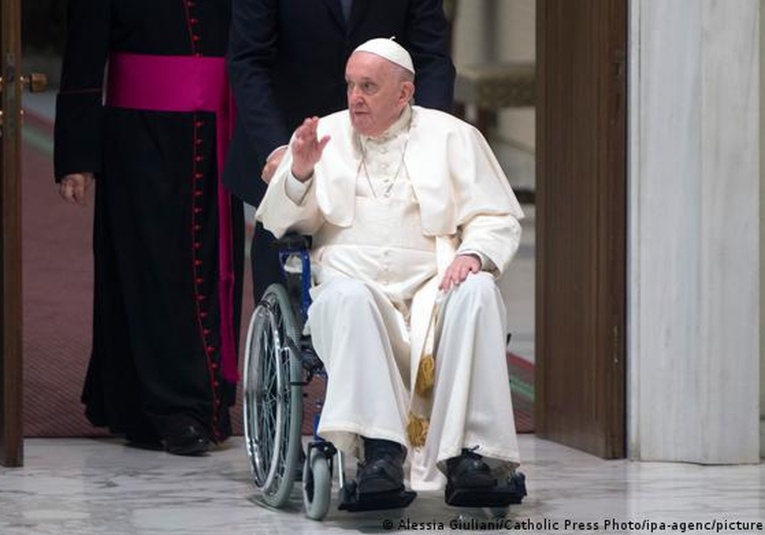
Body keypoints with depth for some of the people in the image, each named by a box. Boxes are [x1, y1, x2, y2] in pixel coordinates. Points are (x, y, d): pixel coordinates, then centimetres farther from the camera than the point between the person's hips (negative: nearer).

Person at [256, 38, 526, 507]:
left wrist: (473, 254, -11)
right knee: (346, 298, -36)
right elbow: (278, 223, 17)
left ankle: (470, 457, -40)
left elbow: (499, 218, 12)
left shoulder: (451, 136, 17)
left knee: (477, 292, -33)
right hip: (354, 281, 0)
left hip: (433, 286, 0)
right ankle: (380, 450, -46)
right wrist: (299, 171, -3)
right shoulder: (326, 135, 20)